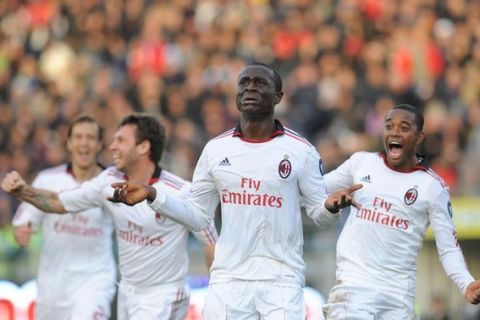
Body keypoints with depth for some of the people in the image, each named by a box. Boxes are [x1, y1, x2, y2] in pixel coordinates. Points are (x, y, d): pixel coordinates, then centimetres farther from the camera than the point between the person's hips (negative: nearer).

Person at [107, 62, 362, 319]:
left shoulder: (301, 150, 0)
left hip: (281, 282, -2)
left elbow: (318, 213, 3)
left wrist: (330, 207, -20)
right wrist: (153, 196, -1)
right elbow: (198, 216, 12)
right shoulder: (216, 149, 8)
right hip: (228, 280, 2)